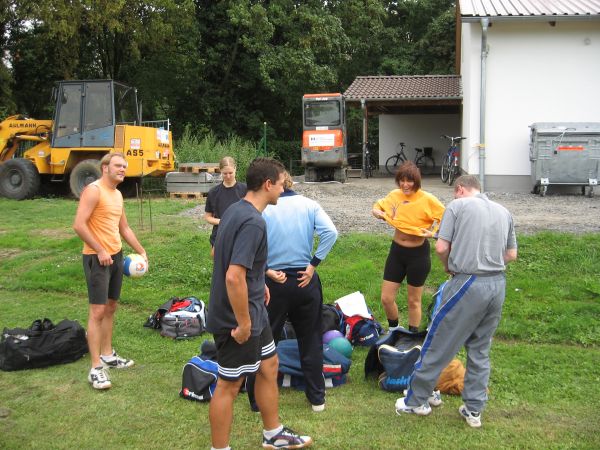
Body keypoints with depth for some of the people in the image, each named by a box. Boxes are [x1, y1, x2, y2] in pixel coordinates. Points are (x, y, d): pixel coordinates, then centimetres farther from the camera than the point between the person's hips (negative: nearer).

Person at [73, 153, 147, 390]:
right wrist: (100, 251, -19)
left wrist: (141, 251, 18)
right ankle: (96, 367, -4)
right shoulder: (93, 190, -14)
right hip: (97, 258, -9)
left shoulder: (117, 194, 13)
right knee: (98, 310, -8)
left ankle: (107, 355, 27)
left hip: (116, 255, 9)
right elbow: (79, 225, -21)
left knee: (110, 307, 15)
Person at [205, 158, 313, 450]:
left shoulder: (235, 210, 5)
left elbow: (218, 253, 19)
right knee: (229, 385, 4)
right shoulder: (253, 222, -25)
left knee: (269, 365, 22)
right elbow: (234, 277, -33)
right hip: (239, 317, -10)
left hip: (253, 311, 10)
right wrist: (243, 324, -24)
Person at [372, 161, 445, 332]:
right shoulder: (395, 195, -3)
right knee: (386, 299, 6)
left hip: (418, 253, -4)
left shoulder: (427, 199, -16)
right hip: (397, 250, 4)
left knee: (414, 301, 11)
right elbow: (378, 205, 14)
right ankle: (394, 331, 33)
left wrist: (432, 232, -23)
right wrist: (377, 212, -7)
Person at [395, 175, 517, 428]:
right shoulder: (503, 212, 14)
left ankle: (416, 400, 18)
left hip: (468, 284, -6)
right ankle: (474, 410, 21)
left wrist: (448, 266, 9)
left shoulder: (457, 205, -3)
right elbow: (512, 254, 16)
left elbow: (441, 247, -9)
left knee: (438, 343, 6)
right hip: (498, 284, 6)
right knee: (480, 350, 16)